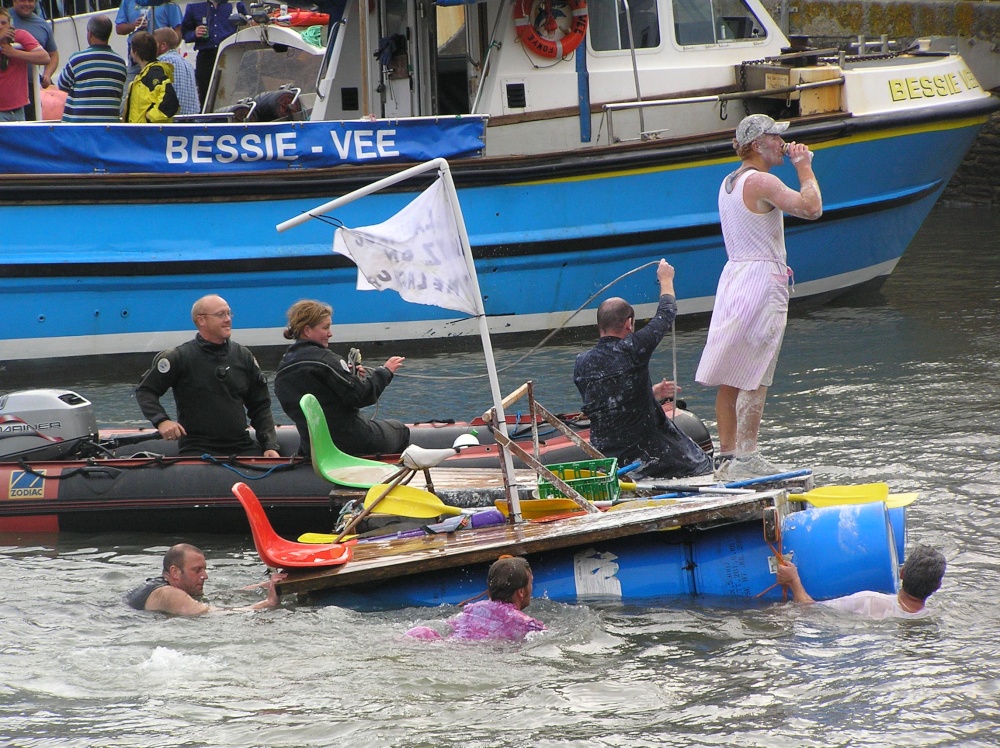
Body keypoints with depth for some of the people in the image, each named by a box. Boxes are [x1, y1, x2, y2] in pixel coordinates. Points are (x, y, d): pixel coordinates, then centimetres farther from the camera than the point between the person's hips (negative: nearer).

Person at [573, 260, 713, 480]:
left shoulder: (582, 363, 0)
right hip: (646, 452, -6)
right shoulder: (632, 350, -14)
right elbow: (666, 314, 3)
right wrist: (666, 279, 21)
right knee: (703, 466, 13)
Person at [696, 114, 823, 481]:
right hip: (761, 279, -10)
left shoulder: (729, 183, 17)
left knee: (731, 376, 9)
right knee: (754, 378, -9)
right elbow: (811, 208, -19)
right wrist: (804, 168, -7)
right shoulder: (760, 182, -13)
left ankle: (726, 455, 10)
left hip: (734, 274, 10)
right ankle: (745, 458, -11)